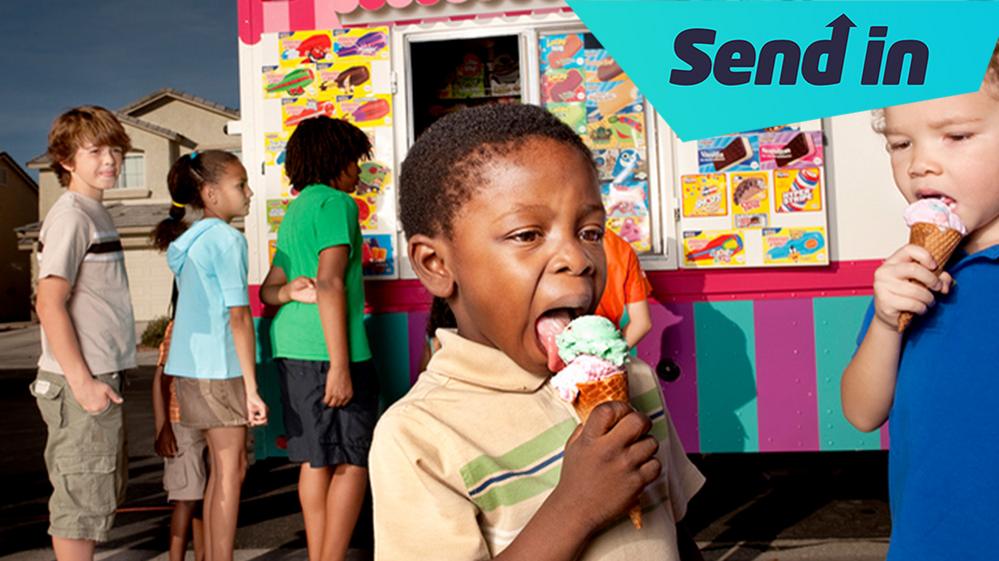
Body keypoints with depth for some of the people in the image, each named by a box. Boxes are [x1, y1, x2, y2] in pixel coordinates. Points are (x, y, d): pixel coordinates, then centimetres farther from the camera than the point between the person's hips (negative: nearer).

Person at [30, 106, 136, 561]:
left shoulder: (96, 213, 14)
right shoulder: (71, 216, -13)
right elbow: (49, 304, -19)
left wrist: (100, 378, 16)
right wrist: (81, 381, -20)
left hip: (102, 377, 10)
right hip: (80, 384, -10)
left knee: (102, 491, 19)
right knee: (81, 498, -1)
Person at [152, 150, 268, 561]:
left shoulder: (188, 240, 14)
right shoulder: (227, 239, -12)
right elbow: (238, 316, -16)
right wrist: (252, 388, -15)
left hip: (192, 364, 9)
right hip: (220, 367, -8)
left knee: (220, 467, 14)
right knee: (231, 470, -2)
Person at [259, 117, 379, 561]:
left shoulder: (295, 210, 21)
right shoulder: (336, 203, -7)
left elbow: (268, 288, 19)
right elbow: (330, 282, -17)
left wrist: (289, 291, -4)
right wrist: (340, 365, -20)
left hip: (292, 346, 9)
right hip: (325, 349, -9)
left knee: (316, 459, 10)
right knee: (353, 461, -3)